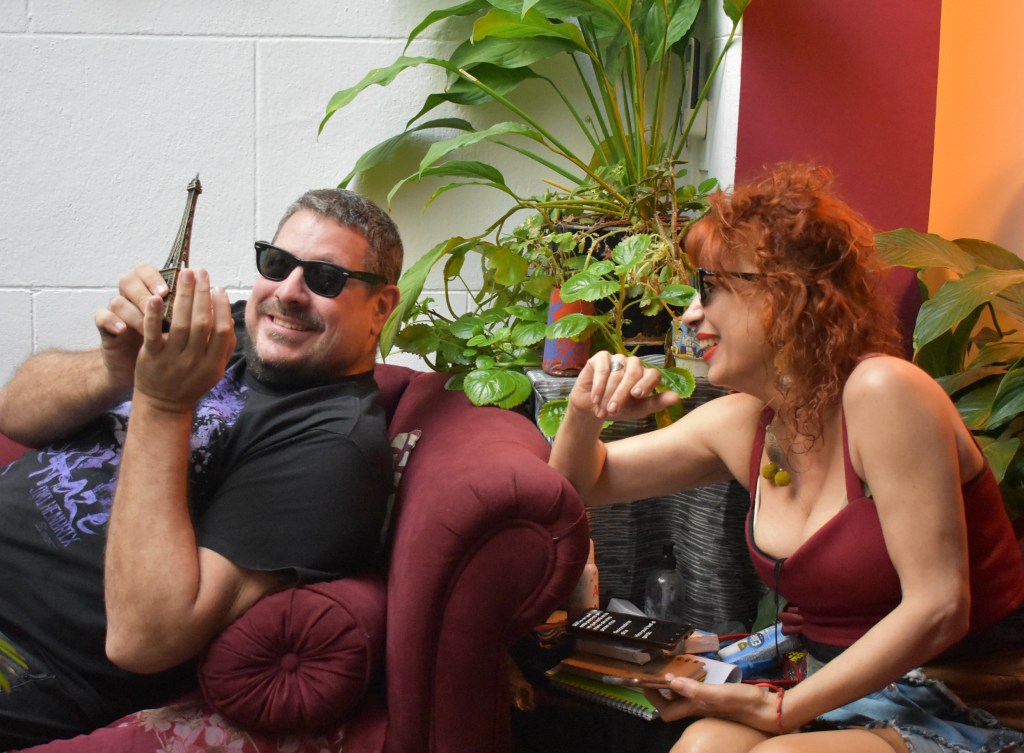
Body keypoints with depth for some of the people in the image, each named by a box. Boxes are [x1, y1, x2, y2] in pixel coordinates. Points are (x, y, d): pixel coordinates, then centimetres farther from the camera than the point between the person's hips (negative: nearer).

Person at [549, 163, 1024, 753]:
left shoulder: (882, 392, -19)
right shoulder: (739, 423, 2)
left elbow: (937, 607, -21)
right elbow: (583, 482, 15)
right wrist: (586, 413, -7)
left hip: (969, 705, -5)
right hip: (845, 692, 6)